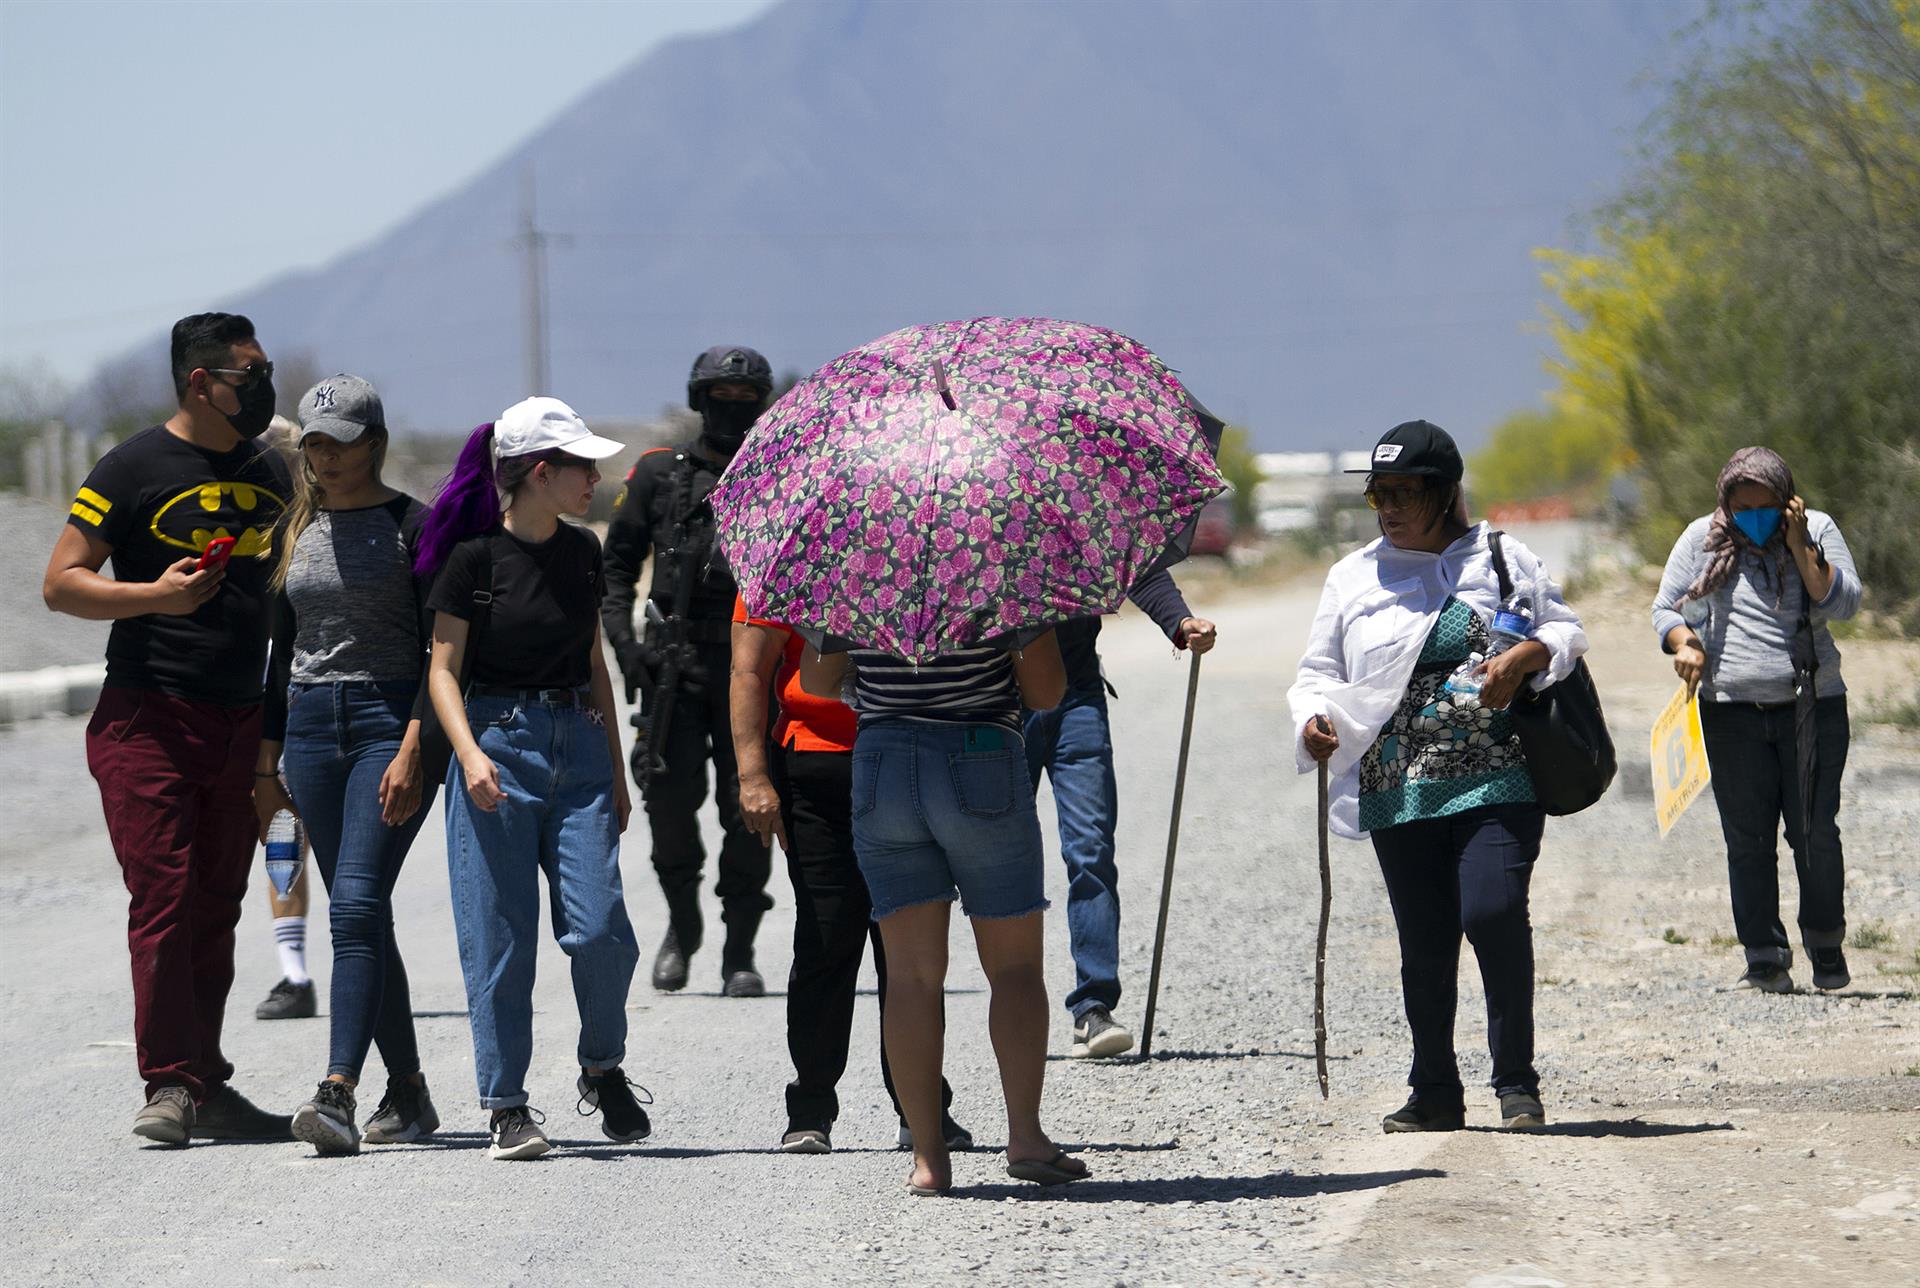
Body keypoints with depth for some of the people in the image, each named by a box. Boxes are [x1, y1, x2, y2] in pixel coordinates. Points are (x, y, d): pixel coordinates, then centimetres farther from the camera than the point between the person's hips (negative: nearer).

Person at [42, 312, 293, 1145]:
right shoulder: (134, 469, -5)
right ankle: (170, 1084, -10)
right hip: (147, 718, -6)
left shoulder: (270, 474, 15)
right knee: (164, 899, -10)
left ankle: (203, 1085, 11)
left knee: (215, 911, 7)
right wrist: (156, 594, -20)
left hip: (239, 724, 6)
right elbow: (61, 584, -6)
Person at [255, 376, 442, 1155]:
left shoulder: (410, 526, -5)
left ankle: (338, 1091, -25)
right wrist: (267, 761, 15)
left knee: (357, 907, -18)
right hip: (312, 727, 6)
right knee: (359, 916, 8)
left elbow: (437, 649, -9)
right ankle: (408, 1093, 17)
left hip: (390, 721, -6)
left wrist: (412, 750, -18)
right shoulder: (295, 530, 13)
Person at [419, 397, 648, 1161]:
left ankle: (603, 1070, 15)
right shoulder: (474, 557, -7)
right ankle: (506, 1105, 5)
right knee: (499, 937, -3)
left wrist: (615, 771, 18)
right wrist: (469, 752, -19)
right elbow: (444, 669, -4)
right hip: (499, 746, -4)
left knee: (600, 926, -7)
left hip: (577, 748, 4)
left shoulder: (581, 554, 9)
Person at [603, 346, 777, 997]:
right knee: (671, 795, -9)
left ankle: (740, 953, 4)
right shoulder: (660, 475, 9)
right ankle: (682, 922, 15)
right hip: (676, 663, 0)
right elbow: (617, 564, 11)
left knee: (748, 807, -4)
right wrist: (622, 638, -3)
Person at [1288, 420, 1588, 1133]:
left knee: (1494, 912, -18)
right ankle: (1435, 1093, 17)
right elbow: (1319, 672, 13)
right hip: (1397, 791, 3)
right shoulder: (1353, 577, 14)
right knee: (1424, 942, 4)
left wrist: (1525, 656, -9)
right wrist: (1315, 720, -9)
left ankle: (1516, 1083, -7)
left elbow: (1567, 630, 13)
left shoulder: (1500, 559, 9)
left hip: (1496, 781, -3)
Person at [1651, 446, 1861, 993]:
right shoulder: (1703, 539, 5)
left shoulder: (1817, 531, 3)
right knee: (1747, 840, -2)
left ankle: (1826, 948, 17)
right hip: (1732, 713, 1)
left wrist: (1801, 551, -17)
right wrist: (1684, 642, -12)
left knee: (1815, 833, -1)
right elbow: (1667, 606, 9)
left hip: (1815, 707, -1)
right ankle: (1765, 959, 3)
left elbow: (1844, 603, -7)